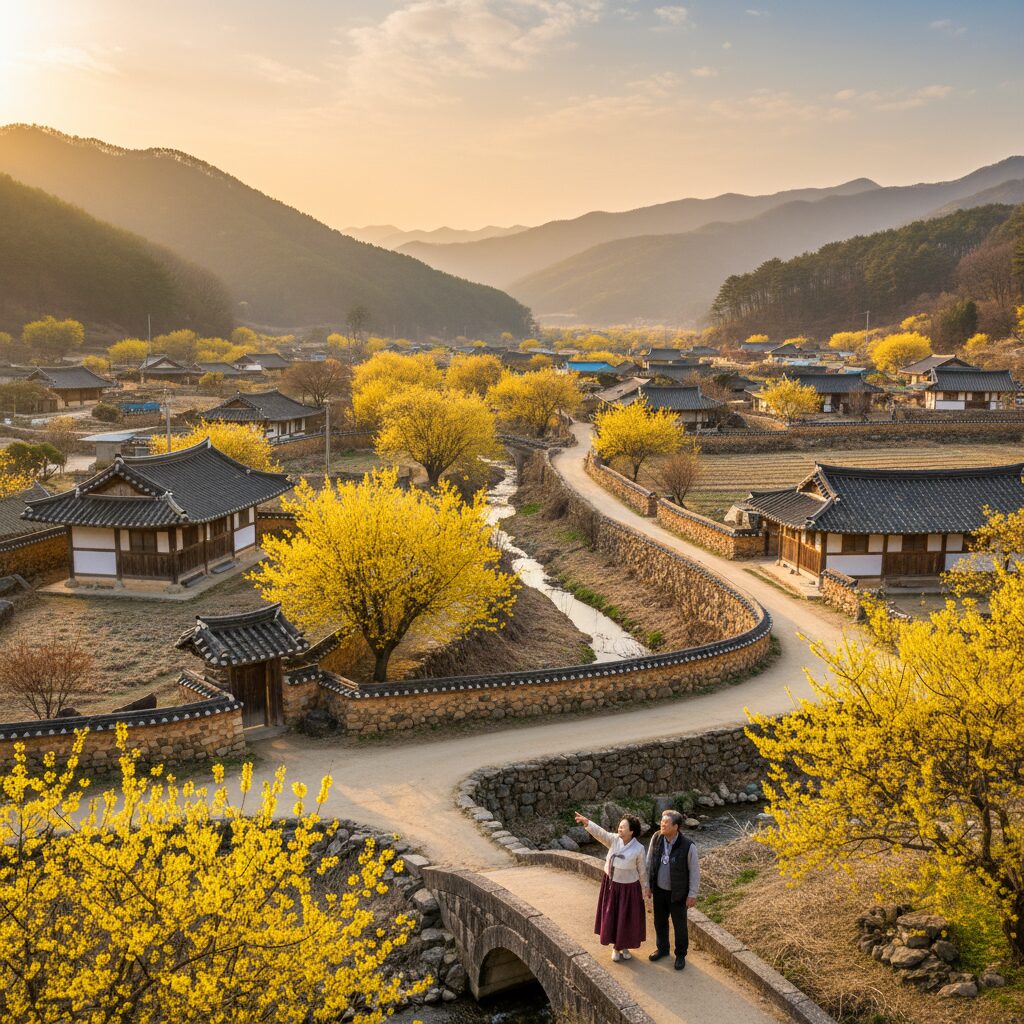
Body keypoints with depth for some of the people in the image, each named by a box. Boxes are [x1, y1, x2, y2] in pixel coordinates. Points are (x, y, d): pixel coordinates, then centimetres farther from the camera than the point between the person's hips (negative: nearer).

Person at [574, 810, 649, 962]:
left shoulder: (638, 849, -16)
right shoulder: (614, 840, -10)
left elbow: (642, 870, -6)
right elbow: (600, 833, -25)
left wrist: (644, 888, 2)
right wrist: (586, 822, -42)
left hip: (628, 887, -3)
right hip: (611, 885, 3)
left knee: (627, 918, 9)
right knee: (611, 916, 10)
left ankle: (625, 946, 32)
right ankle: (615, 947, 29)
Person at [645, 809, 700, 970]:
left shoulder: (688, 846, -26)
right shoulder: (656, 838, -14)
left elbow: (694, 871, -13)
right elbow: (649, 862, 0)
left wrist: (692, 894, -9)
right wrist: (648, 885, 5)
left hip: (677, 893, -4)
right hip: (659, 890, 4)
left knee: (679, 925, 13)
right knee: (660, 921, 20)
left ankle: (681, 954, 35)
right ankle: (662, 948, 44)